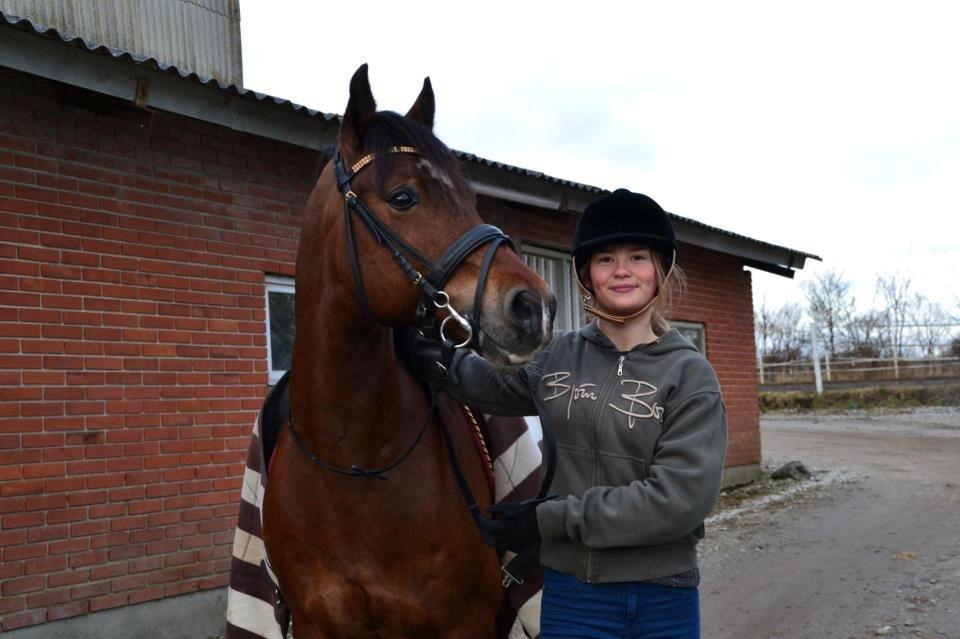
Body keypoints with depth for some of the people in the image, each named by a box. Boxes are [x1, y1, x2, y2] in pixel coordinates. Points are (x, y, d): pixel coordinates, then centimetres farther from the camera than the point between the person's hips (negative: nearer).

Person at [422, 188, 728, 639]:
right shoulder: (557, 358, 0)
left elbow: (680, 500, -17)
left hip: (664, 601, -2)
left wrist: (551, 518, -16)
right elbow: (480, 381, 15)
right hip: (571, 595, 2)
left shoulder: (691, 375, -9)